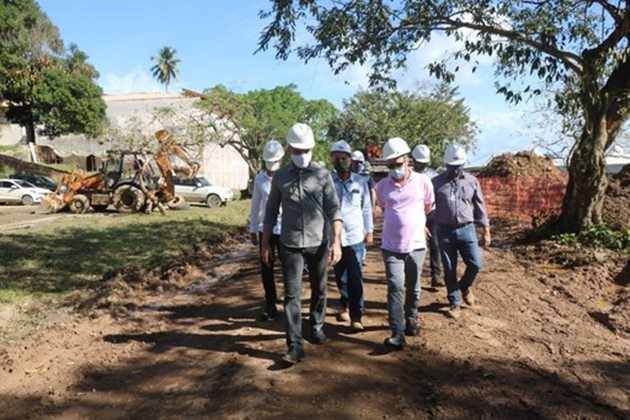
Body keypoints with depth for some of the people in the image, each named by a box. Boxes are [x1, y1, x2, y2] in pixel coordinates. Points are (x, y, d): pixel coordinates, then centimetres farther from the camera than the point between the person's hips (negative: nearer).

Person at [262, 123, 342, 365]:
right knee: (292, 295, -3)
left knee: (319, 290, 15)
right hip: (290, 245, 0)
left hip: (319, 243, 0)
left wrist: (337, 241, -13)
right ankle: (295, 345, 2)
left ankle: (317, 327, 37)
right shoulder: (280, 176, 3)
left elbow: (333, 209, -4)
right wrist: (265, 245, 5)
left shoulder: (322, 174, -1)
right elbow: (271, 212, 7)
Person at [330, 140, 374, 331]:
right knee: (340, 276, 15)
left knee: (355, 277, -3)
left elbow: (366, 208, 8)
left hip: (355, 236, 0)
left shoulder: (361, 182, 0)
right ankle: (345, 305, 37)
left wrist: (369, 230, 8)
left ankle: (356, 316, 4)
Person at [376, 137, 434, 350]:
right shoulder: (382, 185, -1)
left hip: (416, 245, 1)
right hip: (391, 247, 0)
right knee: (396, 287, -8)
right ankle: (397, 333, -6)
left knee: (413, 288, 14)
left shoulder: (422, 181, -5)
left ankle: (410, 318, 37)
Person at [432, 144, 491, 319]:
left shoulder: (472, 181, 3)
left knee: (475, 264, -2)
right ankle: (454, 303, 20)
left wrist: (486, 231, 6)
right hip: (445, 231, -1)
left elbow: (480, 206, 7)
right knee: (449, 270, 5)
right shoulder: (437, 182, -1)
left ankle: (464, 286, 31)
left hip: (466, 229, 1)